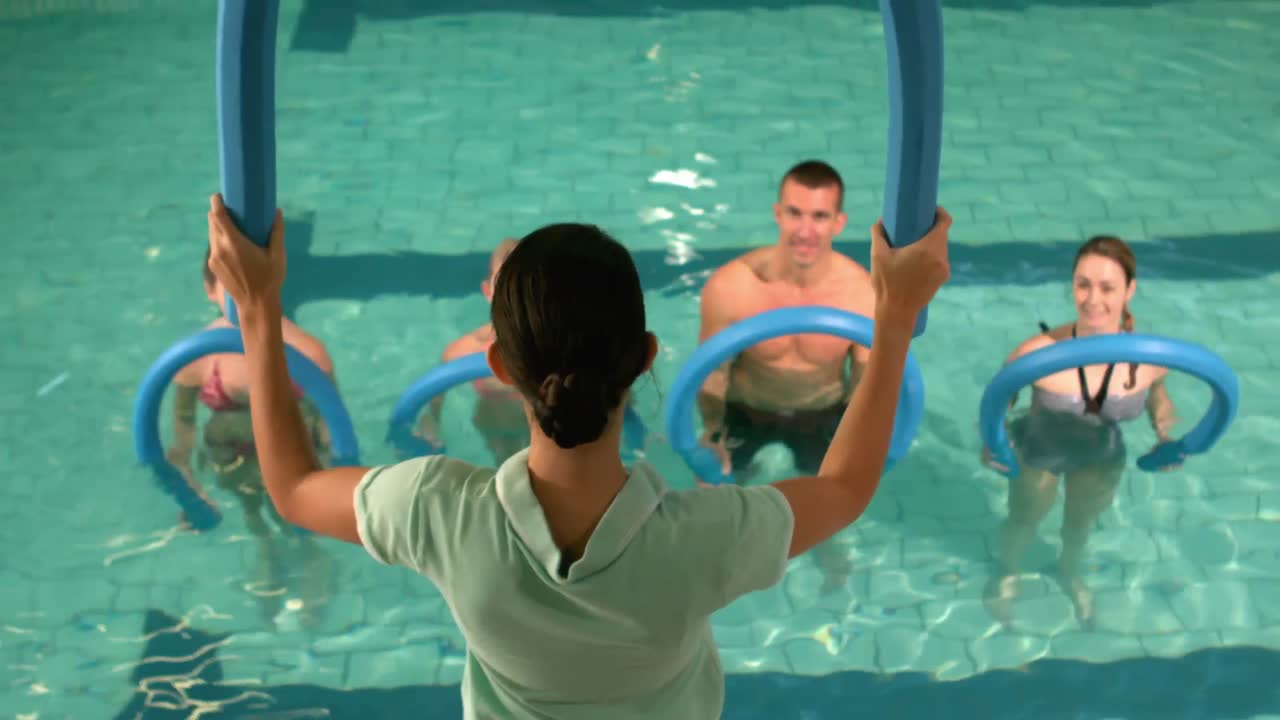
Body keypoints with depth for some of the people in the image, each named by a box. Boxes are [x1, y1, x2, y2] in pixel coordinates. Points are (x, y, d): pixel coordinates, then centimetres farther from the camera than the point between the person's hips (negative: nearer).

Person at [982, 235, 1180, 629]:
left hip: (1102, 458, 3)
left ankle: (1070, 573, 69)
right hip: (1036, 454, -2)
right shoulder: (1039, 352, -40)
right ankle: (1007, 574, 64)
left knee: (1081, 522, 34)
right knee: (1024, 522, 28)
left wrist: (1165, 438, -17)